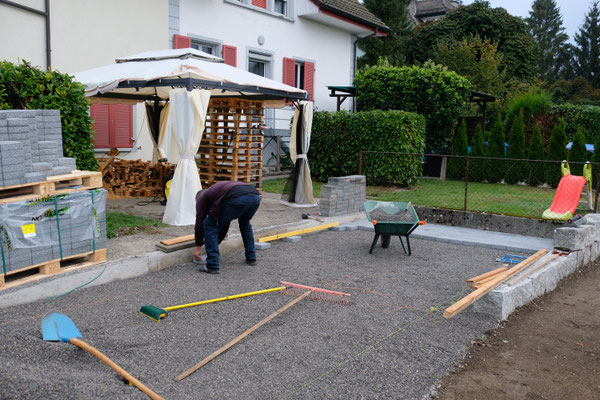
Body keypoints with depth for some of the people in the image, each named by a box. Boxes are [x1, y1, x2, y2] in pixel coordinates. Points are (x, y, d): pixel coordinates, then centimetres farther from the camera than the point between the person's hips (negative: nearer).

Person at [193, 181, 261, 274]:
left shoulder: (202, 197, 27)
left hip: (237, 199, -7)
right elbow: (225, 223, 46)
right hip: (255, 196, 7)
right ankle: (251, 258, 38)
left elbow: (199, 222, 24)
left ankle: (212, 266, 8)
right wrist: (215, 244, 52)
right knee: (245, 223, 38)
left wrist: (198, 247, 34)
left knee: (209, 226, 12)